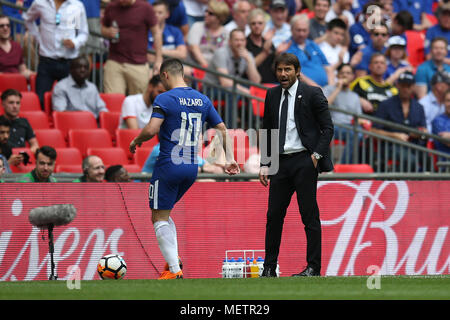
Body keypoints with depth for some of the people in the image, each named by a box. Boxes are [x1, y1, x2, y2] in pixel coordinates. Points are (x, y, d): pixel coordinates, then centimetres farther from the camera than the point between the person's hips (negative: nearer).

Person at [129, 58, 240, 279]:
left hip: (169, 166, -7)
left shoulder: (165, 99, -10)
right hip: (192, 169, 7)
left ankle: (175, 271, -7)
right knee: (163, 213, 22)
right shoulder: (202, 99, 10)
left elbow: (151, 129, -21)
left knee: (159, 218, 1)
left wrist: (136, 141, -2)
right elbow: (222, 129, 12)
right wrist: (230, 159, 14)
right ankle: (173, 259, 10)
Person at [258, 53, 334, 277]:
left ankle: (313, 267, 1)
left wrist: (317, 155, -11)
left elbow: (327, 127, -2)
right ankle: (269, 268, 10)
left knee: (309, 215, -3)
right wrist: (265, 164, 9)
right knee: (274, 214, 4)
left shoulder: (311, 94, -4)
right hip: (281, 162, 5)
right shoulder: (272, 95, 12)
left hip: (304, 160, -5)